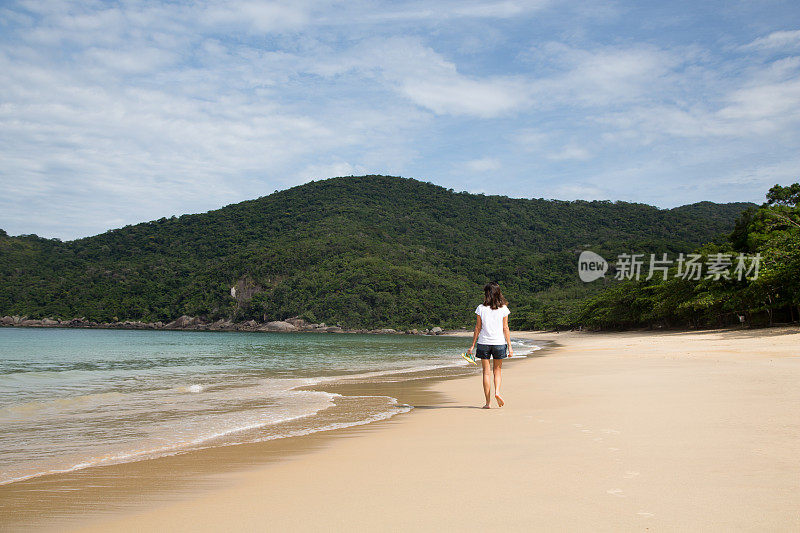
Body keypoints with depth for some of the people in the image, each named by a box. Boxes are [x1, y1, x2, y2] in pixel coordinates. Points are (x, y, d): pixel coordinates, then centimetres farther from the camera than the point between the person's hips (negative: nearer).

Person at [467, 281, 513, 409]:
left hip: (483, 343, -1)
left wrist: (472, 345, 4)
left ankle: (488, 402, 4)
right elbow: (505, 329, -2)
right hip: (499, 343, 1)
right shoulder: (503, 309, -2)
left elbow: (478, 328, -2)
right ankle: (497, 391, -8)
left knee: (486, 372, 5)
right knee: (497, 370, 16)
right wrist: (509, 346, 3)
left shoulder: (481, 308, -4)